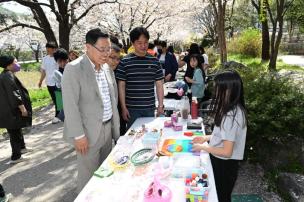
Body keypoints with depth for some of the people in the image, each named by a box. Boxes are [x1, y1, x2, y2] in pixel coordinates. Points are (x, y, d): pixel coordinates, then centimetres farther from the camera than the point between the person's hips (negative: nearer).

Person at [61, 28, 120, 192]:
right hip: (89, 131, -7)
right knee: (89, 173, 9)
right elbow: (70, 106, -18)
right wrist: (79, 135, -17)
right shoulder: (73, 69, -16)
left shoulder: (105, 67, 6)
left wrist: (115, 124, 13)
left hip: (107, 127, 7)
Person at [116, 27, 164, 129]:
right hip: (132, 108, -2)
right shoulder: (125, 62, -3)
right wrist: (123, 107, -4)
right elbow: (121, 86, -1)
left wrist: (161, 105, 2)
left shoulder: (154, 61, 4)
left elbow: (159, 84, 7)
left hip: (150, 108, 2)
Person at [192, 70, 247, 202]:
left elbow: (227, 152, -27)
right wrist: (206, 138, 5)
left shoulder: (230, 116, -31)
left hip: (224, 165, -8)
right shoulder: (236, 109, -2)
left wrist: (203, 147, -16)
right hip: (224, 163, 8)